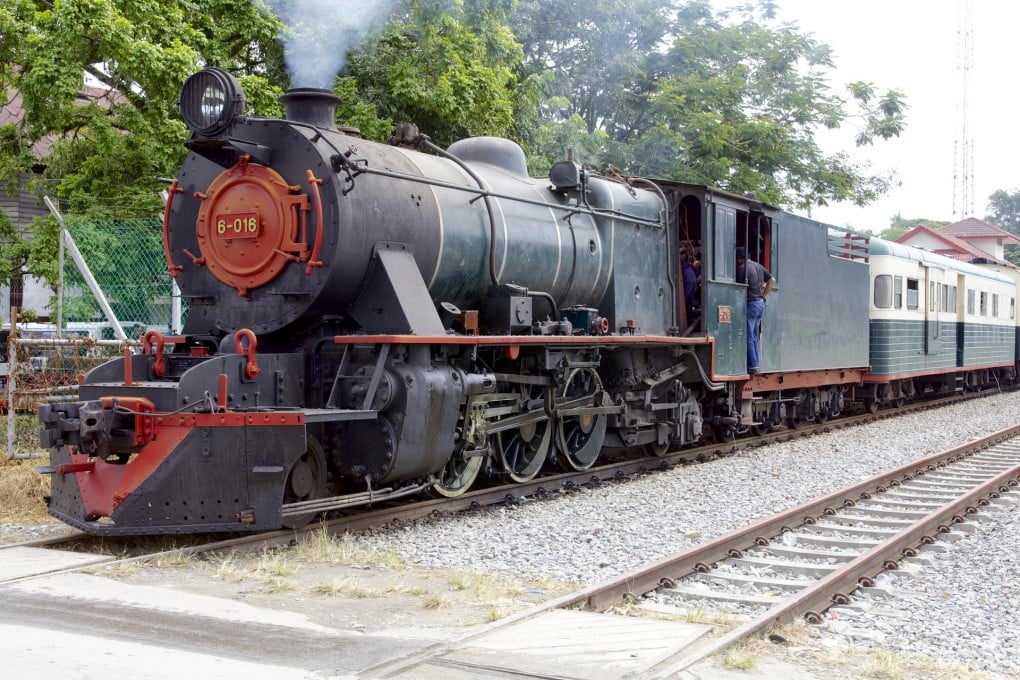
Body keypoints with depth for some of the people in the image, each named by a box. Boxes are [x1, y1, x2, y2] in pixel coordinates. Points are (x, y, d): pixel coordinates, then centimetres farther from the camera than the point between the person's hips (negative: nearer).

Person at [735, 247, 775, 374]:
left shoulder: (742, 268, -12)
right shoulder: (758, 266, 14)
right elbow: (772, 280, 16)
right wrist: (764, 295, 15)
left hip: (750, 303, -8)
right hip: (761, 304, 8)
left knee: (749, 337, -5)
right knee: (755, 337, 14)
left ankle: (753, 365, -6)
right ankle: (756, 364, 15)